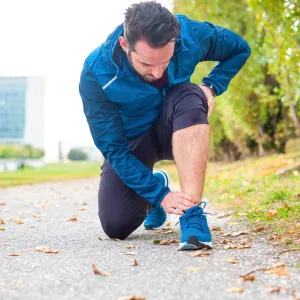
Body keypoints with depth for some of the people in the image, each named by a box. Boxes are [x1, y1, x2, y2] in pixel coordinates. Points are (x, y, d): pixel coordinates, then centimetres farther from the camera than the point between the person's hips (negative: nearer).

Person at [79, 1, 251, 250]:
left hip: (178, 132, 0)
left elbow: (240, 49, -2)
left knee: (190, 97, -35)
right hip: (131, 141, 0)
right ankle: (156, 184, 18)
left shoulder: (191, 34, -23)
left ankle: (192, 211, -36)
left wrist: (212, 86, -19)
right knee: (116, 226, -17)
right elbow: (113, 148, -24)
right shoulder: (96, 74, -29)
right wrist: (159, 194, -31)